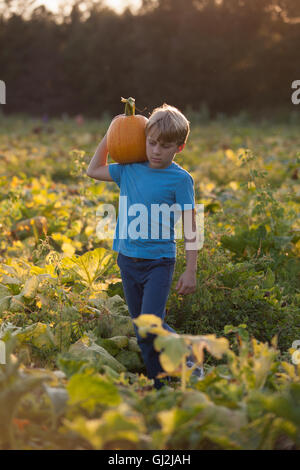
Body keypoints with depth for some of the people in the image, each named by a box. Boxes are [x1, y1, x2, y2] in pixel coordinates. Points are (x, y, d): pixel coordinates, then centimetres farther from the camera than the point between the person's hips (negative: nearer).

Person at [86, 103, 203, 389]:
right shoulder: (130, 170, 5)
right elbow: (93, 170, 21)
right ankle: (159, 387, 22)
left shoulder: (180, 179, -8)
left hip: (159, 262, -5)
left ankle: (187, 357, 9)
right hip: (128, 260, 5)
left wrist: (191, 272, -13)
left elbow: (190, 227, -9)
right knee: (140, 330, 10)